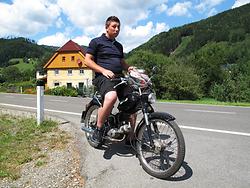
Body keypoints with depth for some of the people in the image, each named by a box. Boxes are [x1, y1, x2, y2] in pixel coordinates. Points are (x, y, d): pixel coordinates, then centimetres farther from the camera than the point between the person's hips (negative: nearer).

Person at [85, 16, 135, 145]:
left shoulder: (119, 46, 27)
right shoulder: (96, 42, 7)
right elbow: (87, 60, -1)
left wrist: (129, 68, 10)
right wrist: (104, 70, -15)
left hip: (119, 77, 7)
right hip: (103, 77, -7)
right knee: (111, 96, -38)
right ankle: (98, 129, -19)